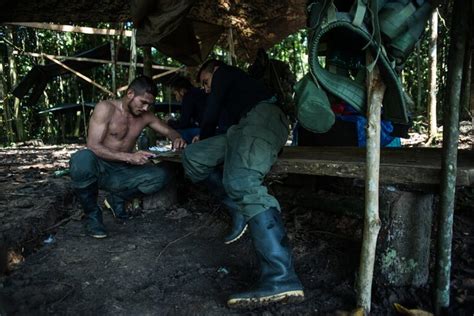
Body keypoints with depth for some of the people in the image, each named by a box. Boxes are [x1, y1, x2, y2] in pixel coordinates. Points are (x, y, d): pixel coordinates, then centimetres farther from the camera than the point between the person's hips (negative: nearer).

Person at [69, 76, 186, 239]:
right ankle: (92, 213, -15)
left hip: (122, 171, 5)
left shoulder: (145, 116, 2)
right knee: (82, 158, -39)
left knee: (162, 175, -19)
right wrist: (129, 157, -33)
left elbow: (168, 130, 14)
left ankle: (117, 199, 4)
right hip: (99, 167, -4)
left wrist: (176, 138, -12)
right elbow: (93, 146, -21)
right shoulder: (106, 108, -14)